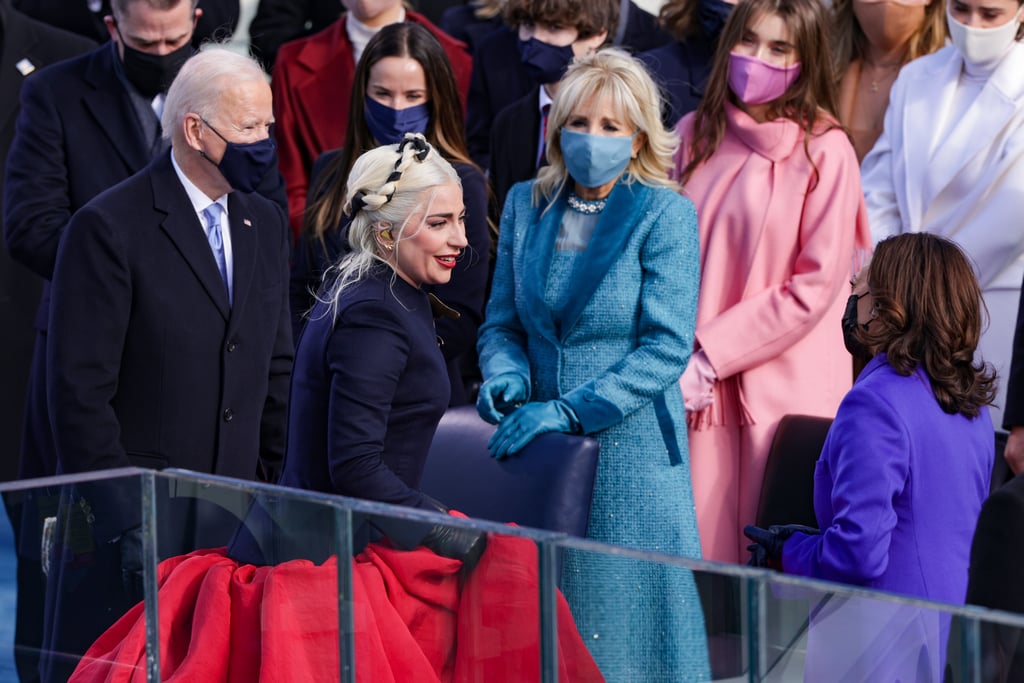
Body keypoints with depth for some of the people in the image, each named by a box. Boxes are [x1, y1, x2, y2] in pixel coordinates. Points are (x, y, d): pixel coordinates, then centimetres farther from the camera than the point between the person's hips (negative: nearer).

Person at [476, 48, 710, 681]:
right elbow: (502, 324, 13)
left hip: (630, 446, -4)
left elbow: (667, 345, -13)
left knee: (624, 619, 2)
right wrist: (507, 377, -10)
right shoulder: (525, 205, 7)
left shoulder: (664, 214, -7)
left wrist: (571, 410, -20)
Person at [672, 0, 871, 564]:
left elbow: (815, 287, -8)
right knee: (700, 547, 1)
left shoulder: (825, 151, -6)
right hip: (699, 386, 4)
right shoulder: (695, 135, 8)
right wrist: (678, 359, 0)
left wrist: (710, 358, -10)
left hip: (786, 387, -3)